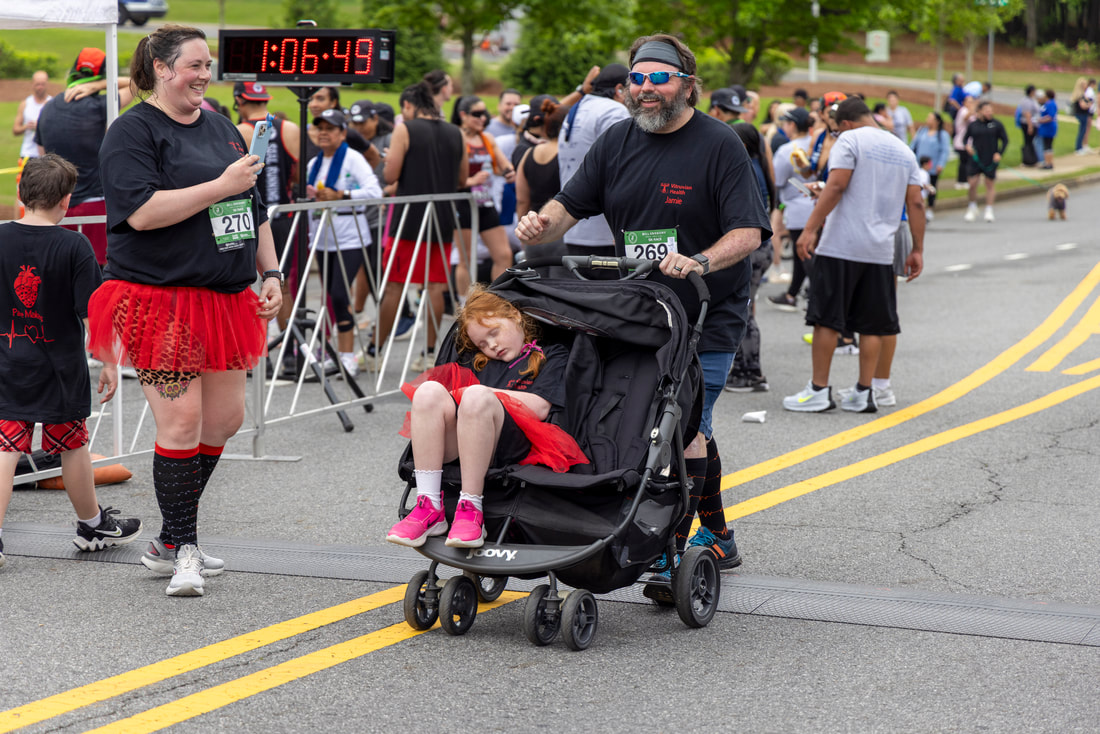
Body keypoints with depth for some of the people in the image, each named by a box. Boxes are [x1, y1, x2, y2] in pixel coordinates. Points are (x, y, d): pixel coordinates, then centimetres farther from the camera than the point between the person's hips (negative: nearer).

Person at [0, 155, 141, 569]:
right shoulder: (74, 247, -12)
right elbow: (92, 312, -12)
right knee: (73, 449, 13)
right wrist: (108, 362, -4)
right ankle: (93, 526, 30)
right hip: (60, 371, -2)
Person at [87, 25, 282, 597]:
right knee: (181, 422, -10)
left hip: (225, 299, 8)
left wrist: (271, 274, 13)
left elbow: (254, 211, 23)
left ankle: (170, 543, 23)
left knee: (225, 420, 10)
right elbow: (143, 211, -21)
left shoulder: (222, 129, 16)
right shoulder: (133, 132, -7)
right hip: (160, 299, -8)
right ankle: (181, 550, 2)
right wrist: (222, 186, -18)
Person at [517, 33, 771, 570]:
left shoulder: (720, 144, -10)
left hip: (708, 318, -6)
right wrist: (539, 227, -17)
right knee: (690, 429, 15)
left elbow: (748, 233, -17)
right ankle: (717, 537, 29)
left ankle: (671, 550, -7)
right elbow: (568, 206, 6)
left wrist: (699, 263, -34)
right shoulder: (617, 142, 7)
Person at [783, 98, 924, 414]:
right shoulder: (904, 150, 15)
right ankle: (863, 393, 9)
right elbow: (916, 203, 12)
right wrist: (917, 250, 15)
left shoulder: (850, 140, -3)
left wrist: (810, 228, -15)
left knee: (827, 318, 1)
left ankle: (819, 391, 2)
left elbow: (836, 186, -14)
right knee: (872, 324, 8)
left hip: (841, 246, -5)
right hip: (880, 251, 5)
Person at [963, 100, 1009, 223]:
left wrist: (999, 153, -8)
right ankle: (972, 208, 14)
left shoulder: (997, 124, 0)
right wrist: (967, 146, -7)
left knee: (990, 184, 4)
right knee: (973, 183, -4)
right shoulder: (972, 125, 2)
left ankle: (989, 210, 13)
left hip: (991, 161, 0)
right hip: (975, 159, 0)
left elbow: (1005, 140, 3)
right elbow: (966, 138, 14)